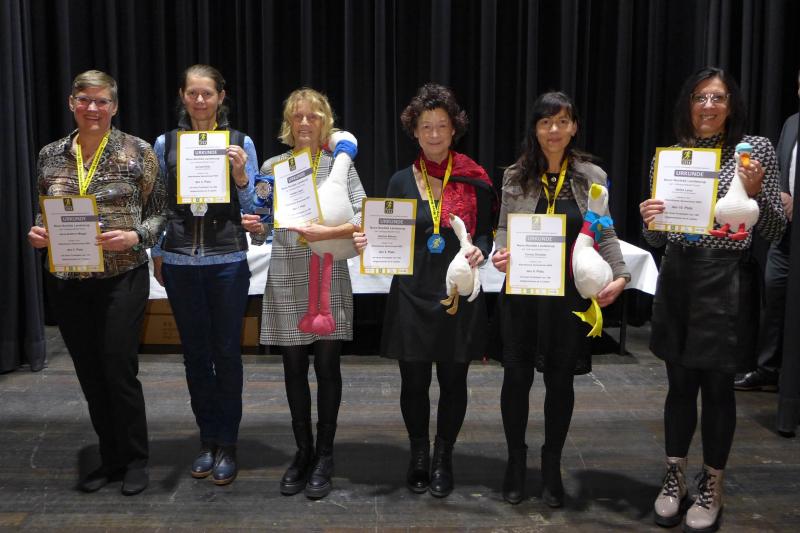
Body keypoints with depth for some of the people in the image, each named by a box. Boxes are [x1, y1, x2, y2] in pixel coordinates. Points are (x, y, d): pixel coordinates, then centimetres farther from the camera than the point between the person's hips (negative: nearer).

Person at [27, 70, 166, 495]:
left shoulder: (137, 152, -3)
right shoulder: (50, 155, 8)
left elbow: (159, 213, -1)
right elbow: (44, 215, 17)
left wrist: (135, 237, -19)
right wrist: (37, 235, -4)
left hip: (122, 279, -4)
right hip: (66, 283, 4)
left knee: (120, 370, -2)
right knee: (89, 374, 12)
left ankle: (135, 460, 18)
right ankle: (110, 459, 28)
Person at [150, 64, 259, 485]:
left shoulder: (240, 143, 0)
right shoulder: (166, 144, 5)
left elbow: (250, 208, 1)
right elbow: (158, 206, 11)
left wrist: (240, 174, -16)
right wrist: (157, 255, 10)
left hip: (227, 260, -2)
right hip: (180, 261, 2)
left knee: (227, 352, 4)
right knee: (195, 352, 11)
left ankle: (227, 444, 16)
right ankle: (208, 438, 25)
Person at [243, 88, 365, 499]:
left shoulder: (340, 164, 2)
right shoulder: (272, 167, 8)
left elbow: (364, 218, -8)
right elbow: (262, 225, 10)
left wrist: (326, 232, -21)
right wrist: (255, 226, -12)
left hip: (329, 277, -2)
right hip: (286, 279, 2)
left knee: (327, 367, 4)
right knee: (294, 368, 8)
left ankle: (324, 455, 18)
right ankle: (303, 451, 24)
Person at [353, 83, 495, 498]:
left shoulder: (473, 180, 0)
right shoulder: (402, 181, 5)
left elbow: (485, 233, 3)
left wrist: (478, 251, -19)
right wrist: (368, 243, -15)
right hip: (412, 295, 1)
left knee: (453, 381, 8)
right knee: (414, 381, 8)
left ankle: (442, 458, 28)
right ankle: (418, 455, 29)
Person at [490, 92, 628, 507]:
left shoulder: (592, 177, 0)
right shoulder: (515, 176, 1)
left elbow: (605, 235, 0)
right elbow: (503, 228, 5)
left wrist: (619, 275, -14)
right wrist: (500, 253, -16)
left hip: (569, 294, 0)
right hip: (520, 291, 0)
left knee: (560, 379, 10)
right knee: (516, 376, 7)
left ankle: (552, 465, 29)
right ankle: (516, 459, 28)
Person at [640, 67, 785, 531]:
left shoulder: (757, 148, -2)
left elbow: (776, 230, -2)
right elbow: (657, 239, 9)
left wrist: (756, 191, -19)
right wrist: (649, 219, -13)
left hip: (728, 281, -3)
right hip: (677, 279, 3)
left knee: (718, 385, 5)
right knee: (680, 383, 12)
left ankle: (712, 488, 22)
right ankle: (675, 478, 28)